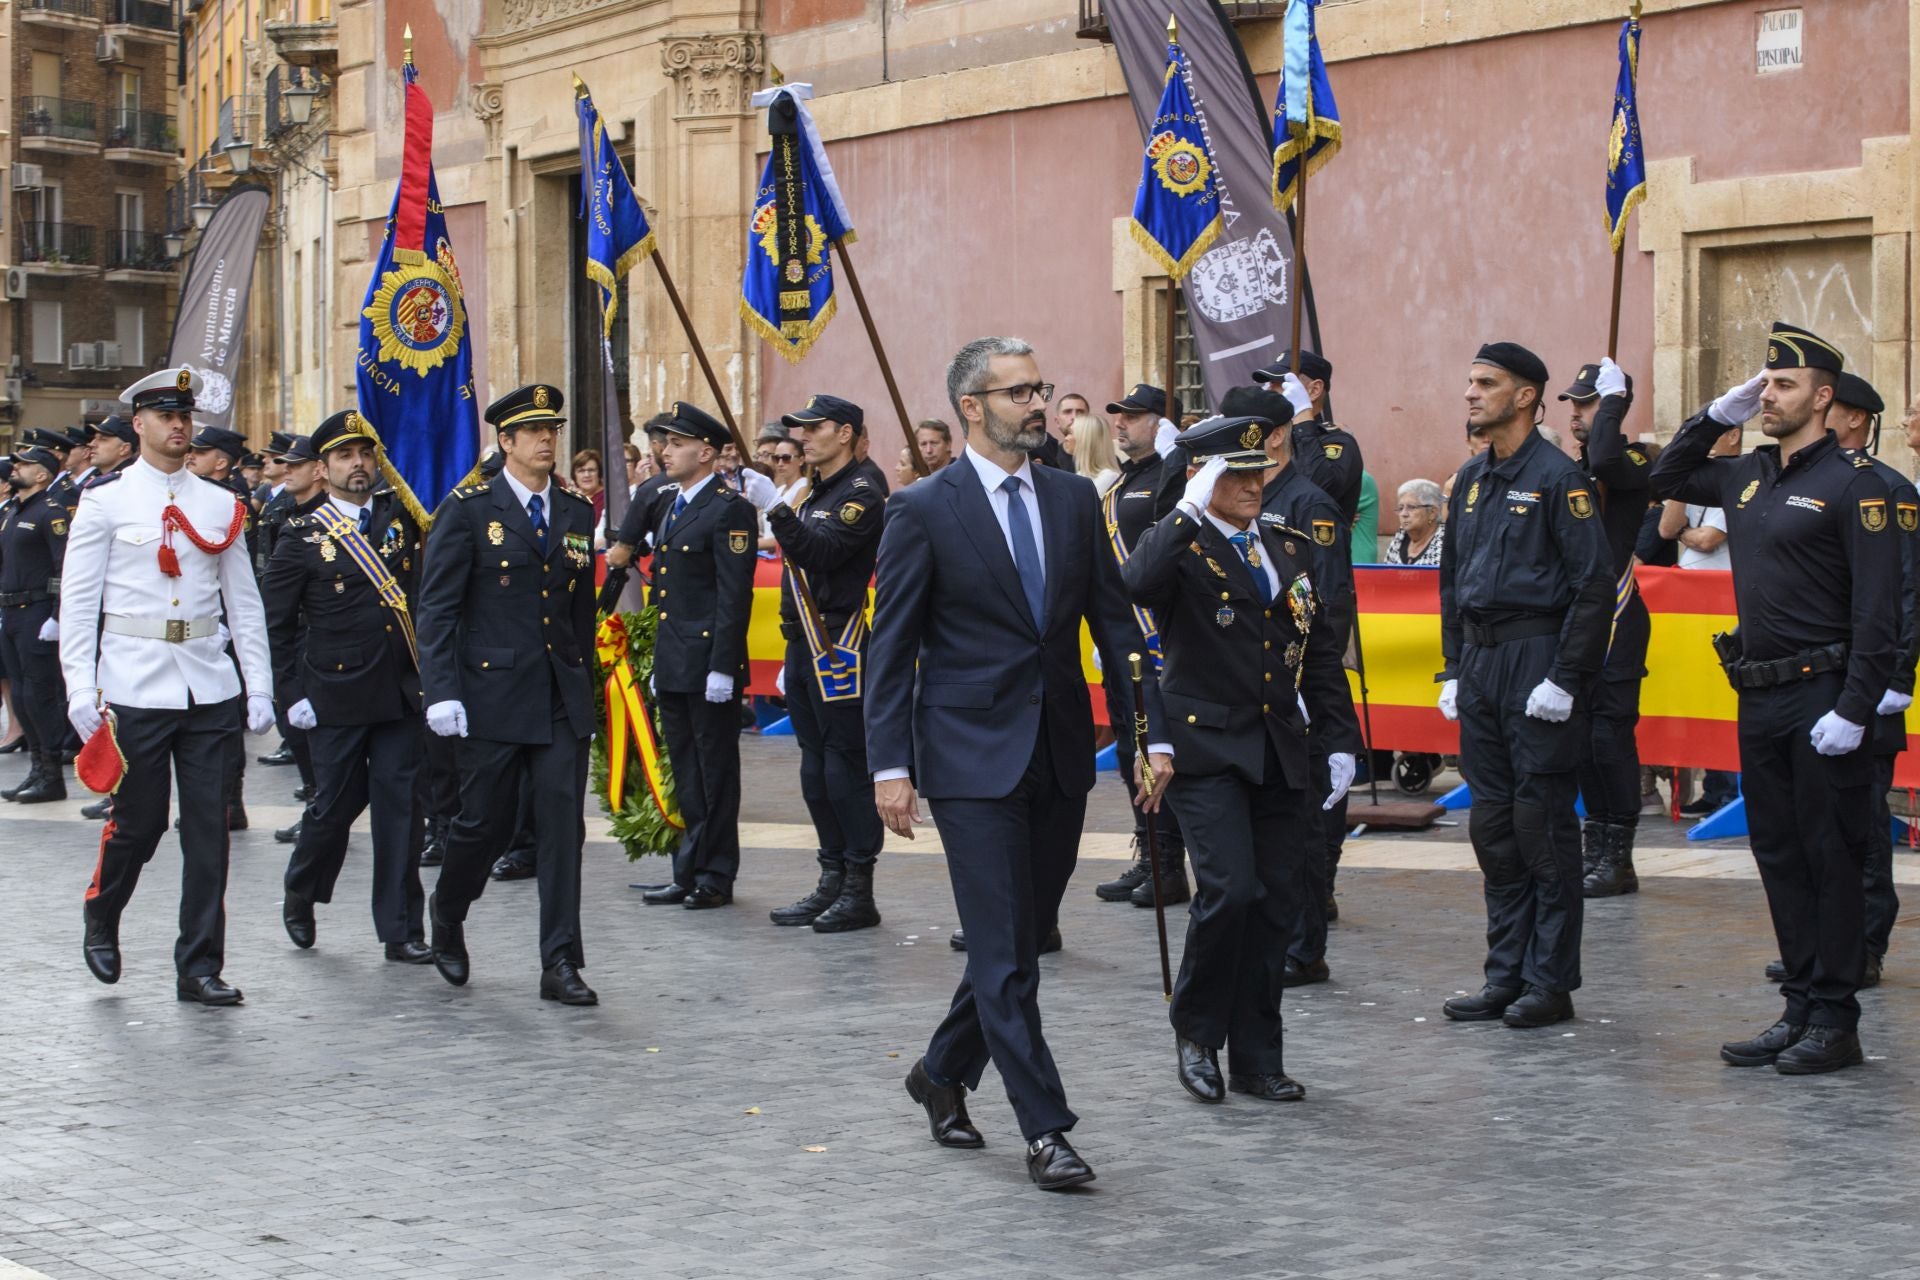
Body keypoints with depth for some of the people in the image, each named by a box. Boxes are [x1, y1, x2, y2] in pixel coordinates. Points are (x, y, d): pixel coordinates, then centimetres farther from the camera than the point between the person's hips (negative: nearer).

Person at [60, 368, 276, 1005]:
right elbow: (78, 601, -2)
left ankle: (199, 968, 9)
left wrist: (259, 688, 5)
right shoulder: (105, 499, 1)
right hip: (135, 686, -3)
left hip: (210, 688, 3)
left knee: (208, 828, 2)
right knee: (139, 822, 3)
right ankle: (101, 917, 33)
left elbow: (245, 604, 11)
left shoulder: (220, 504, 10)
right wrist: (80, 689, -10)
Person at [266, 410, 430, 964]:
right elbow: (273, 621, -1)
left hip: (401, 690, 3)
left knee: (400, 804, 1)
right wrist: (293, 693, -5)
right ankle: (300, 894, 33)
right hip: (336, 694, -3)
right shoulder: (304, 535, -1)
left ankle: (402, 930, 7)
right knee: (338, 801, 5)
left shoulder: (403, 516, 9)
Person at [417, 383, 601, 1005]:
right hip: (492, 696, -4)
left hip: (562, 699, 4)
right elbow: (436, 607, -6)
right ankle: (447, 914, 34)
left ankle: (560, 964, 0)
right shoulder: (468, 509, -3)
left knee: (565, 825, -3)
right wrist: (441, 692, -13)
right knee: (485, 824, 4)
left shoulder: (576, 511, 11)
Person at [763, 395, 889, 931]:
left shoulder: (862, 493, -11)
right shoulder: (818, 490, 17)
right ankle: (832, 883, 18)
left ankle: (859, 893, -1)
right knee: (815, 770, 11)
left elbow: (822, 550, -24)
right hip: (804, 645, 9)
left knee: (844, 767, -6)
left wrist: (780, 514, -35)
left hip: (839, 649, -9)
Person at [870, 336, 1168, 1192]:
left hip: (1059, 756, 6)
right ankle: (1045, 1131, -1)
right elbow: (891, 648, -6)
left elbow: (1114, 622, 9)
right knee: (1004, 953, -6)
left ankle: (944, 1073, 34)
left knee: (1023, 937, 13)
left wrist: (1152, 733, 1)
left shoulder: (1073, 501, 9)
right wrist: (890, 766, -12)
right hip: (972, 757, -5)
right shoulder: (923, 510, -6)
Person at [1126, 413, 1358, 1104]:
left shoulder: (1291, 548, 13)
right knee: (1230, 890, -16)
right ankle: (1195, 1032, 6)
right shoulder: (1179, 545, -5)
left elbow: (1323, 653, 15)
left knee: (1273, 904, 6)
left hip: (1280, 753, 6)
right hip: (1205, 747, -6)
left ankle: (1256, 1058, 16)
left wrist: (1341, 740, 8)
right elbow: (1137, 586, -29)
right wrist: (1190, 510, -27)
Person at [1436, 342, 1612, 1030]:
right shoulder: (1471, 479, 14)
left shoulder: (1558, 477, -10)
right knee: (1492, 825, 10)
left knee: (1542, 824, -4)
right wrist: (1453, 669, 14)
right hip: (1481, 663, 8)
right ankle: (1506, 978, 17)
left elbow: (1594, 585, -14)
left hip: (1538, 660, -8)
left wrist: (1565, 680, -18)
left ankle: (1551, 984, 4)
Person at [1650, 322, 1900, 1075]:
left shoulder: (1853, 483, -10)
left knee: (1831, 858, 0)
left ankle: (1836, 1022, 6)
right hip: (1758, 700, 7)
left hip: (1821, 697, -7)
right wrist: (1717, 415, 13)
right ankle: (1801, 1010, 19)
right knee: (1778, 857, 11)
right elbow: (1666, 480, 27)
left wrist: (1855, 709, -20)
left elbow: (1879, 610, -14)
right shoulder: (1747, 476, 11)